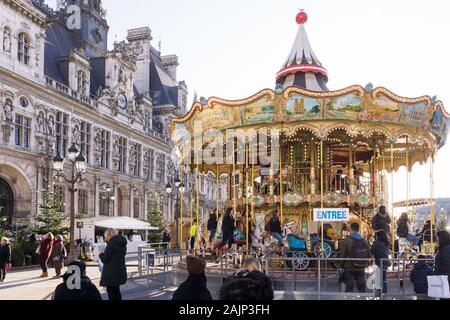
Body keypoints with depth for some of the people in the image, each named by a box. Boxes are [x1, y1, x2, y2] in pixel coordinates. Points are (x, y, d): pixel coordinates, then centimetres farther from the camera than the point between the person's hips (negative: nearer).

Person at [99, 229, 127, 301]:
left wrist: (101, 254, 4)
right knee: (116, 291, 21)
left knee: (111, 292, 0)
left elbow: (104, 260, -17)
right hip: (120, 272, 8)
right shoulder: (122, 244, 8)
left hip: (111, 273, -8)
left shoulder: (111, 244, -17)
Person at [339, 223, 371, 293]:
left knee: (349, 288, 1)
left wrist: (341, 266, 2)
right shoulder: (364, 241, 1)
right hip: (361, 269, 4)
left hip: (349, 268, -3)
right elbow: (368, 255, 6)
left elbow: (342, 255, -9)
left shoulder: (346, 241, -10)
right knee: (361, 288, 12)